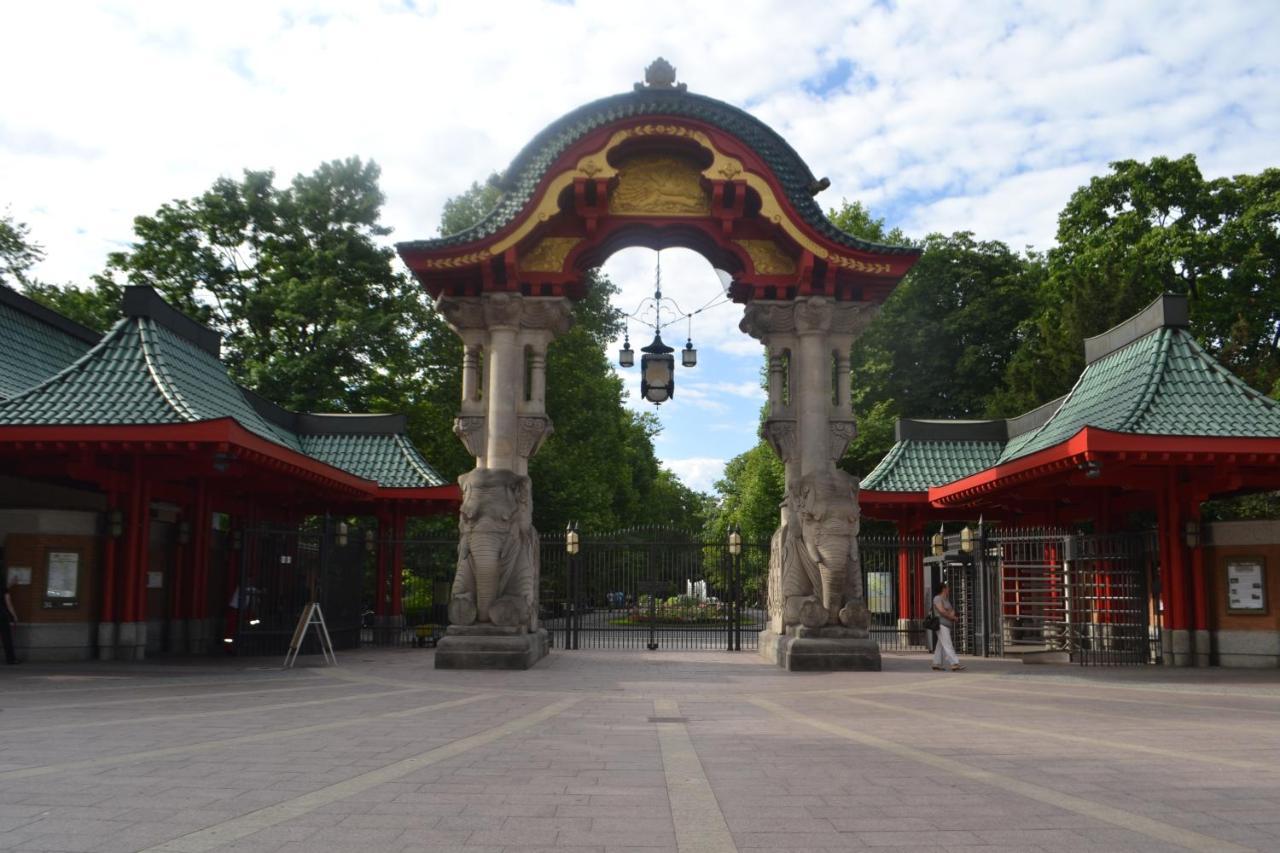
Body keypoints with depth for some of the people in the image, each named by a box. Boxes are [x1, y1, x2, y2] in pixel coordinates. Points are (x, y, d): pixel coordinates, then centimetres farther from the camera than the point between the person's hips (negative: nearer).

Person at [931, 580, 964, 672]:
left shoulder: (946, 599, 17)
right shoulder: (937, 598, -11)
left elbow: (952, 610, 12)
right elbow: (942, 611, -21)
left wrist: (952, 613, -12)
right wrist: (952, 617, -9)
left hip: (947, 625, 9)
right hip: (941, 625, -9)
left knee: (940, 645, 11)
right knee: (947, 645, -15)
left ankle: (936, 664, 17)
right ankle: (955, 664, -22)